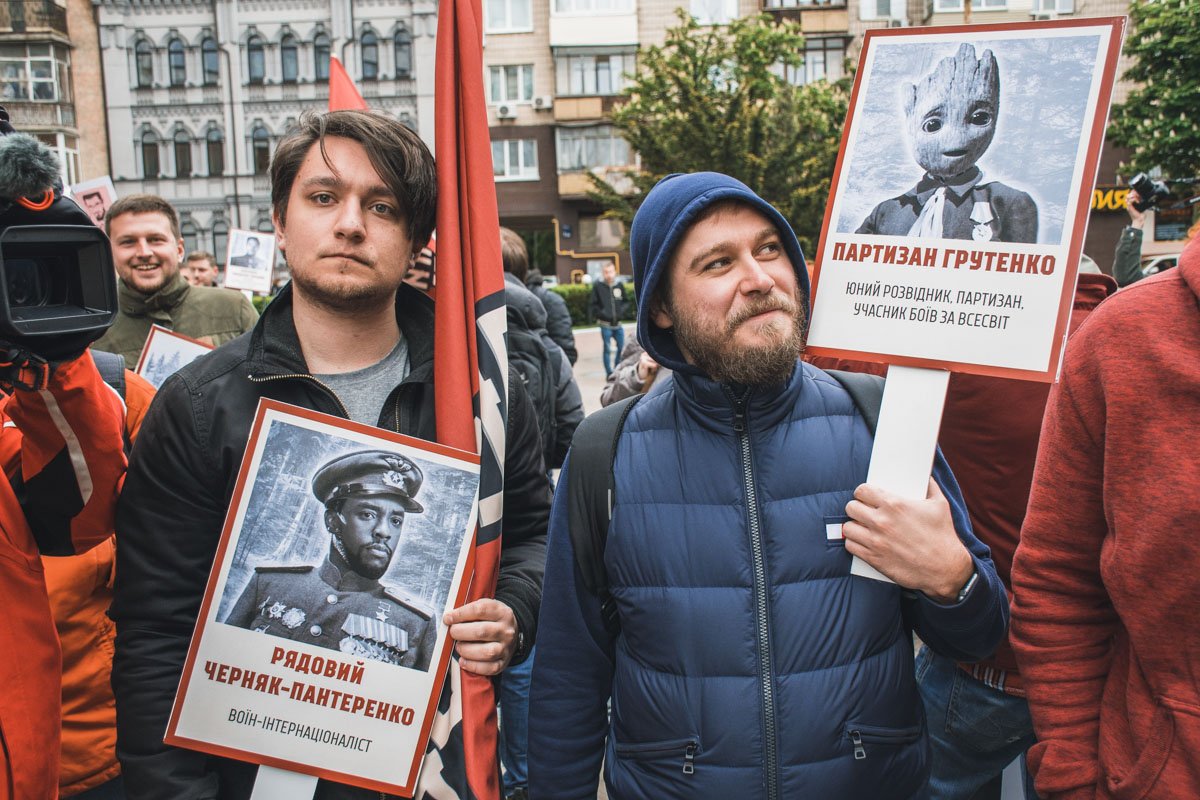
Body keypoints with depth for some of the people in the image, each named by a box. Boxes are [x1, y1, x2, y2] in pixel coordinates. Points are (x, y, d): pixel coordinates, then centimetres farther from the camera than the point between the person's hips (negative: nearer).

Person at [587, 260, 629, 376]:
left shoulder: (619, 286, 3)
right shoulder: (598, 286, -6)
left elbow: (625, 301, 16)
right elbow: (592, 304, -4)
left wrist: (622, 311, 0)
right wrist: (601, 314, -13)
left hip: (618, 324, 4)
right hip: (605, 324, -4)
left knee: (621, 348, 10)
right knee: (607, 349, 1)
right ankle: (609, 373, 8)